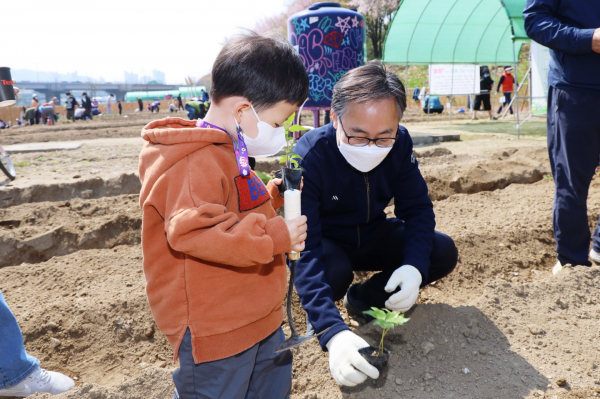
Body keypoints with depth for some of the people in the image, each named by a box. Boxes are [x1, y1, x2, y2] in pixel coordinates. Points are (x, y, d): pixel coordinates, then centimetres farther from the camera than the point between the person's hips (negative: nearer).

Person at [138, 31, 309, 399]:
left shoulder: (226, 154, 11)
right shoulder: (197, 163, -24)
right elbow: (191, 231, -36)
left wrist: (274, 194, 7)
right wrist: (276, 235, -32)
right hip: (214, 332, -10)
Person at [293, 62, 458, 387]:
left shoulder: (400, 143, -17)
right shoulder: (309, 156, -32)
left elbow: (417, 208, -10)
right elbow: (303, 250, -39)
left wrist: (414, 267, -30)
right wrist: (333, 333, -50)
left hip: (371, 234, 5)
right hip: (324, 243, -4)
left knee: (443, 253, -12)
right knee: (335, 271, -37)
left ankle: (363, 299, 7)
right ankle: (324, 317, 0)